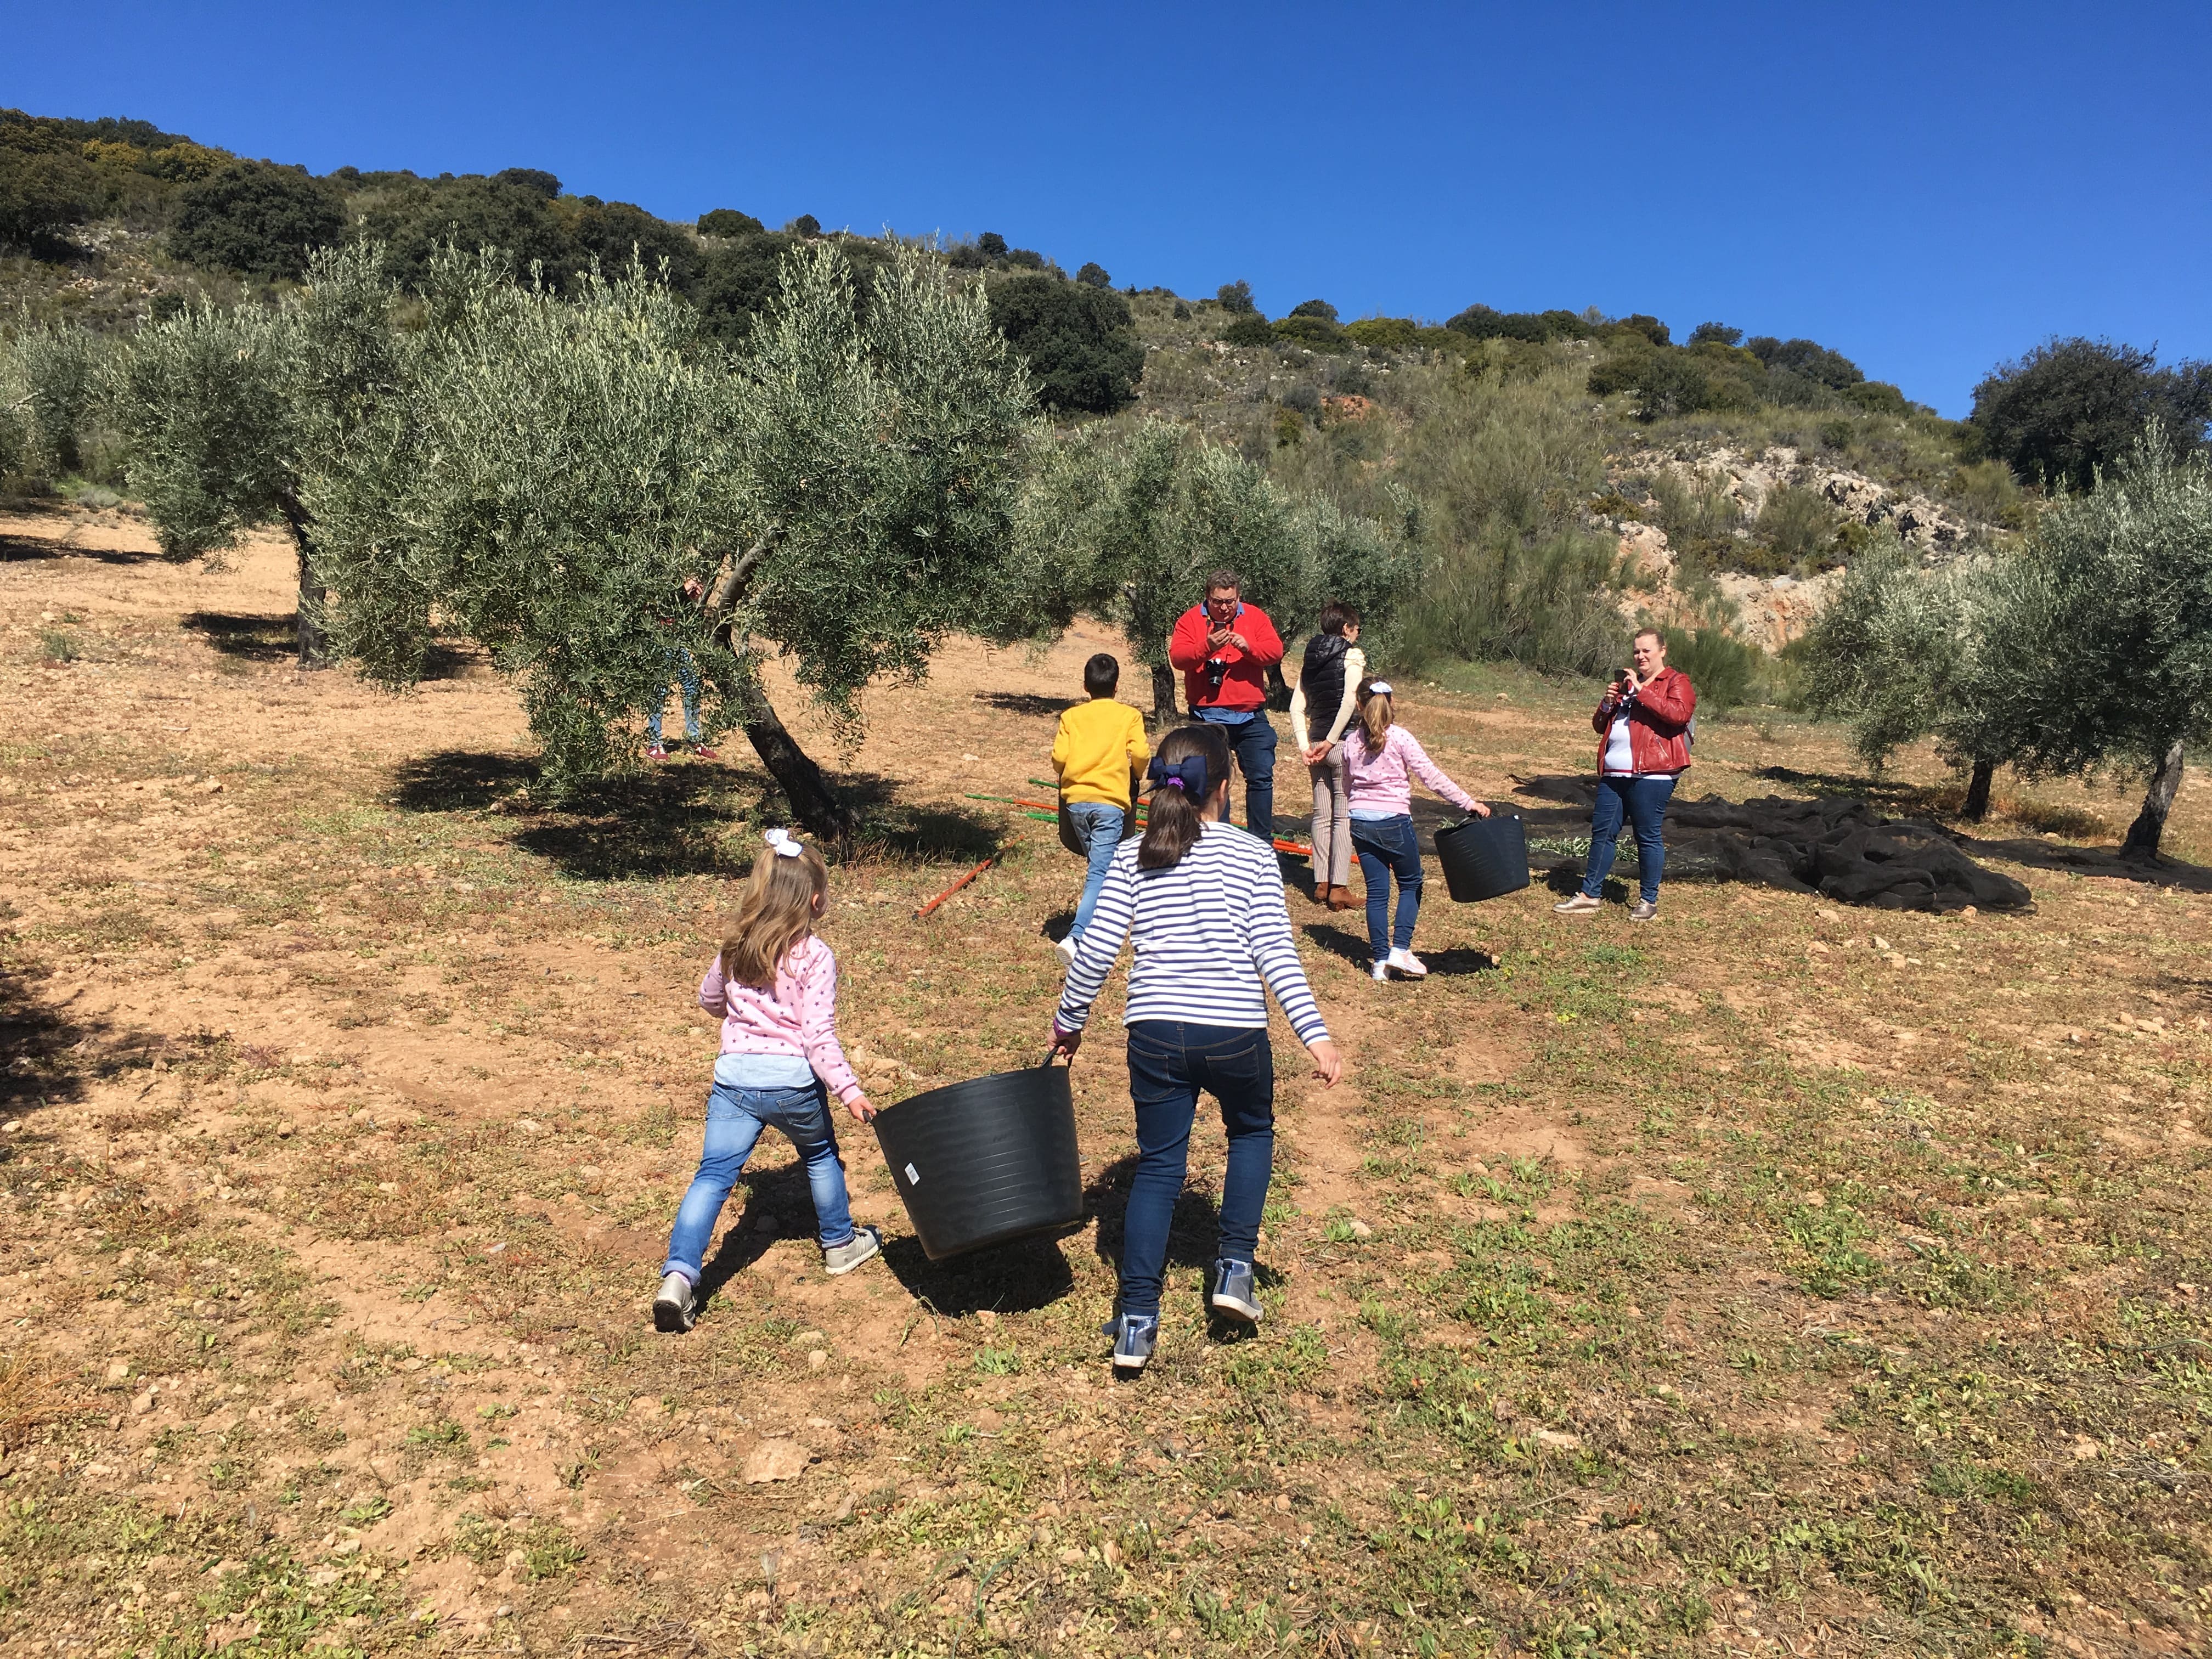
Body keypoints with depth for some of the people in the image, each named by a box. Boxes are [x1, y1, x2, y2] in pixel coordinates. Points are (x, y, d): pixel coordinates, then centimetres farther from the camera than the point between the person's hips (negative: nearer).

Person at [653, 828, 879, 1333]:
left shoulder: (735, 947, 5)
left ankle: (680, 1275, -11)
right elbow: (819, 1035, -16)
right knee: (821, 1156, 22)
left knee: (714, 1175, 2)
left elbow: (710, 999, 22)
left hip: (734, 1076, 3)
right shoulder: (815, 957, -11)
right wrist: (849, 1090, -14)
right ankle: (840, 1244, 38)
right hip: (793, 1080, -3)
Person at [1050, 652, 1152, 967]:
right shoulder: (1129, 715, 7)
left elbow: (1059, 757, 0)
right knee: (1100, 874, -11)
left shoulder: (1071, 716, 11)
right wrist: (1135, 775, 15)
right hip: (1110, 801, -3)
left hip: (1075, 799, 4)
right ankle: (1076, 937, -26)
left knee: (1098, 865, 25)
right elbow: (1141, 754, -5)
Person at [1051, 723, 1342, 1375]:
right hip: (1234, 1033, -1)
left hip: (1156, 1033, 1)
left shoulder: (1132, 858, 5)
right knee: (1252, 1133, 28)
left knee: (1158, 1167, 14)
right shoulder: (1253, 855, 1)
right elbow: (1275, 954, -7)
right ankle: (1234, 1266, 18)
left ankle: (1137, 1320, 11)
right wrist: (1316, 1035, -6)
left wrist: (1069, 1021, 15)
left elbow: (1096, 950, 2)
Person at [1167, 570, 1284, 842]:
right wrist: (1206, 647, -27)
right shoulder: (1192, 620, 2)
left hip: (1251, 716, 1)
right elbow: (1177, 656, -11)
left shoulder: (1255, 617, 7)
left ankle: (1262, 842, 12)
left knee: (1261, 777, 2)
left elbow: (1276, 651, -4)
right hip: (1207, 715, -1)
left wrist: (1248, 647, -22)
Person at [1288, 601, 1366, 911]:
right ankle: (1339, 888, -1)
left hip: (1316, 744, 6)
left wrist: (1306, 746, 3)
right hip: (1342, 744, -6)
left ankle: (1321, 884, 16)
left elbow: (1297, 707, 6)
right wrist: (1331, 741, -17)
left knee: (1322, 814, 12)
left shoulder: (1311, 658, 12)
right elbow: (1350, 700, -21)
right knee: (1344, 815, -1)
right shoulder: (1352, 654, -6)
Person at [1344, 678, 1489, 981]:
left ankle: (1381, 960, 8)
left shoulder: (1352, 743, 5)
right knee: (1411, 885, 13)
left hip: (1360, 823, 4)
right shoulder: (1400, 738, -7)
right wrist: (1469, 803, -8)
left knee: (1376, 891, 8)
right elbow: (1433, 777, -11)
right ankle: (1400, 950, 3)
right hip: (1395, 822, -4)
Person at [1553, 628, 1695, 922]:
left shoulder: (1677, 682, 3)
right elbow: (1599, 726, 24)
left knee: (1648, 836, -2)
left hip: (1651, 774, -7)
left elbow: (1679, 714, -19)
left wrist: (1642, 690, -18)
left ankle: (1649, 901, 8)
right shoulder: (1625, 682, 24)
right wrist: (1608, 704, 3)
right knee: (1602, 832, 6)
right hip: (1613, 773, 7)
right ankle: (1589, 895, 11)